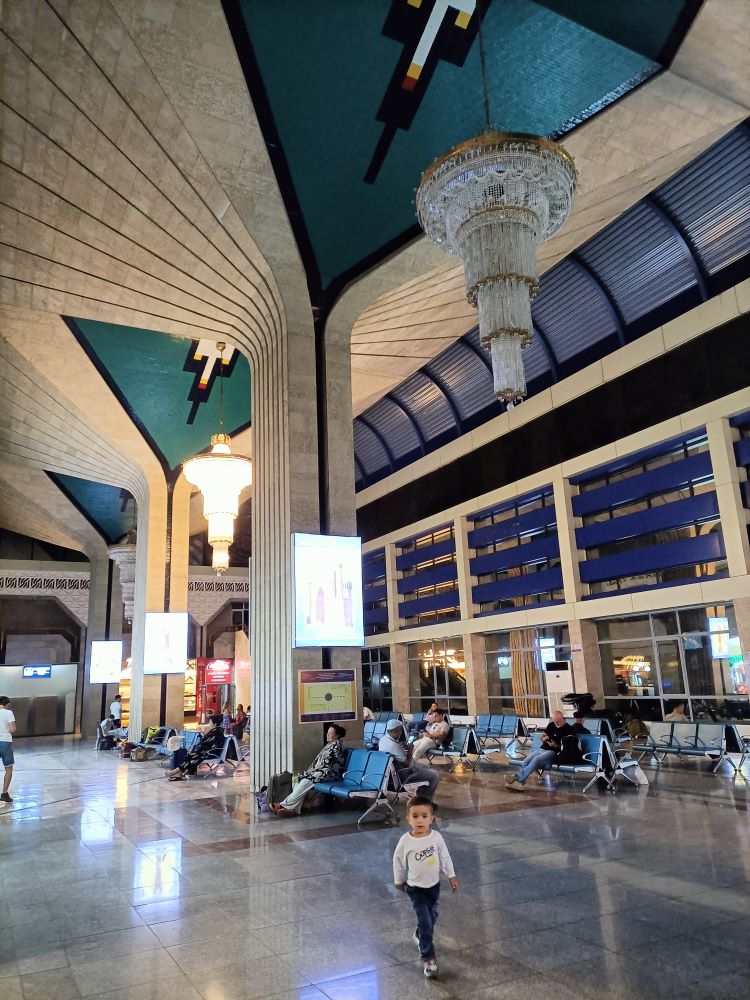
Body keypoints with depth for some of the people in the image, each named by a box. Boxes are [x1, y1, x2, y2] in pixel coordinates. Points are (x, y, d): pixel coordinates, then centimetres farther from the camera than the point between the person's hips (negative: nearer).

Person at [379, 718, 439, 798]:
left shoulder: (383, 739, -3)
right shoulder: (393, 745, -33)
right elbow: (406, 764, -24)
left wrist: (404, 748, -2)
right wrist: (410, 750, -13)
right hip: (401, 774, -10)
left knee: (428, 767, 24)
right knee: (434, 775, -5)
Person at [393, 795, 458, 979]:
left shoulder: (436, 837, -16)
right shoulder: (405, 841, -22)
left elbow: (445, 857, -1)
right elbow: (398, 861, -6)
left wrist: (451, 876, 6)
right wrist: (399, 881, 6)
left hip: (434, 885, 4)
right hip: (416, 888, -4)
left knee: (431, 917, 22)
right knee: (425, 922, -8)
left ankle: (420, 937, 50)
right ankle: (429, 958, 6)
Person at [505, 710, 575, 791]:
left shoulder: (569, 729, -5)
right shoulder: (551, 725, 14)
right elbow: (543, 735, 24)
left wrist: (556, 745, -20)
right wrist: (543, 738, 0)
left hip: (554, 752, -7)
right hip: (543, 749, 7)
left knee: (536, 760, -31)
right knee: (526, 761, -16)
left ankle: (517, 777, -27)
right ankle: (519, 782, -24)